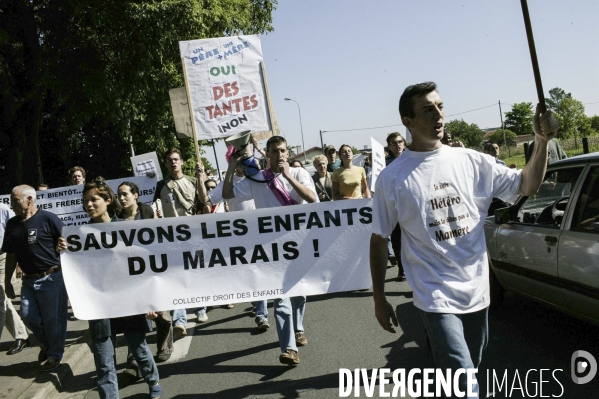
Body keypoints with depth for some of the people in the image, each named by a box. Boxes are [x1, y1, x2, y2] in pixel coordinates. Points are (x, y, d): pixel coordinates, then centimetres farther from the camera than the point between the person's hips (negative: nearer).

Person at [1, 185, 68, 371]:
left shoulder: (48, 219, -12)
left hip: (52, 278, -6)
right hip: (29, 280, 6)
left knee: (53, 319, 3)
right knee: (28, 316, 9)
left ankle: (55, 354, 23)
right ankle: (45, 343, 35)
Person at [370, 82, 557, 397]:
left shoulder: (471, 162, 1)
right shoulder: (392, 178, -8)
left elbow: (527, 185, 8)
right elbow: (379, 240, -2)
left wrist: (542, 141, -9)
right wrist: (379, 298, 0)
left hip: (477, 293, 5)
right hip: (436, 299, -4)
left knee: (469, 371, 21)